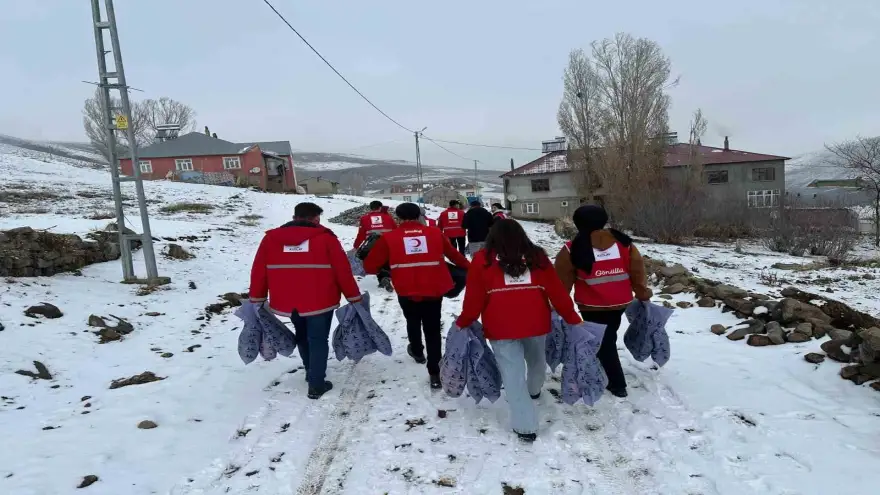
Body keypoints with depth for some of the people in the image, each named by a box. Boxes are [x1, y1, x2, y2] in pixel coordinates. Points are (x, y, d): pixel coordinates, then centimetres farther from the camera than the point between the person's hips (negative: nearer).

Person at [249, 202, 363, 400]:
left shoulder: (270, 238, 4)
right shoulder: (325, 238, -6)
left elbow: (258, 271, 6)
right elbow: (343, 271, -6)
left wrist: (257, 299, 17)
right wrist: (354, 297, 3)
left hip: (288, 302, 4)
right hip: (320, 301, -4)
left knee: (303, 337, 25)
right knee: (318, 341, 9)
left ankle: (311, 372, 41)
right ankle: (316, 385, 10)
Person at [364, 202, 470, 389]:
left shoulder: (389, 237, -4)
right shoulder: (435, 233, 3)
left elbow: (370, 265, -1)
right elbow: (454, 254, 14)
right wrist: (469, 267, 31)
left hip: (407, 293, 0)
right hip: (434, 291, 1)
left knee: (413, 322, 28)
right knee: (433, 329, 10)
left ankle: (417, 352, 50)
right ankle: (435, 373, 8)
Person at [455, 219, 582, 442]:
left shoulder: (482, 260, 0)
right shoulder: (537, 257, 6)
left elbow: (473, 298, -1)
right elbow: (557, 292, 4)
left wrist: (463, 323, 12)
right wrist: (573, 319, 12)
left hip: (501, 328, -3)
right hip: (535, 324, 3)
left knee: (513, 374, 3)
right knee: (536, 358, 28)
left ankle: (525, 426, 4)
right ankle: (534, 389, 55)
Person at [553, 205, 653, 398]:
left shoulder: (573, 249, -10)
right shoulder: (623, 242, -1)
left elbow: (562, 281, -6)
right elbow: (638, 271, 4)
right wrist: (643, 294, 15)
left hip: (593, 306, -4)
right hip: (619, 302, 5)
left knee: (603, 343, 10)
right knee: (608, 338, 20)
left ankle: (618, 384, 17)